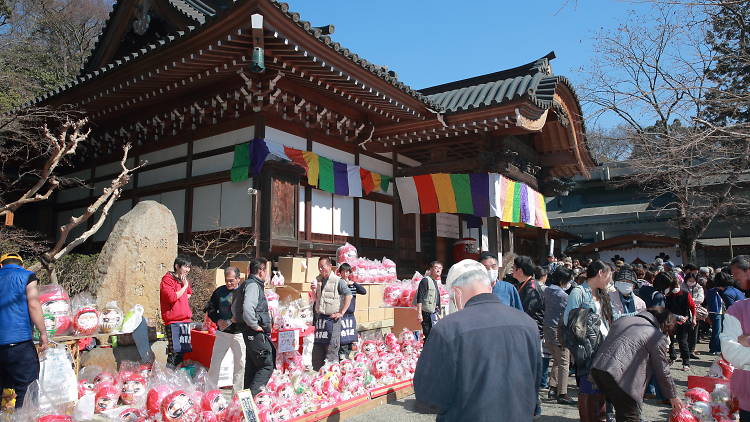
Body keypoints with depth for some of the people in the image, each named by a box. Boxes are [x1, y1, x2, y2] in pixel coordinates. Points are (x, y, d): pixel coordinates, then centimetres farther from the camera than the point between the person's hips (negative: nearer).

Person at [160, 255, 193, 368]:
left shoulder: (183, 280, 16)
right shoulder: (167, 279, -8)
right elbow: (172, 297, -23)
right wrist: (184, 286, -13)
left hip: (185, 320, 8)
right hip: (173, 322, -8)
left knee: (186, 350, 13)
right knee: (175, 351, -9)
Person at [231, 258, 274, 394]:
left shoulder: (251, 284, 16)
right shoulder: (253, 285, -16)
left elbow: (235, 307, 25)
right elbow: (247, 309, -30)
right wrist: (255, 326, -20)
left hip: (251, 333, 11)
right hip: (255, 333, -11)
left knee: (252, 365, 17)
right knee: (267, 365, -9)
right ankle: (252, 394, -12)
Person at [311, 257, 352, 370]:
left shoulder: (338, 281, -8)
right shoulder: (318, 280, 12)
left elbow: (348, 295, -12)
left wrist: (341, 313, -13)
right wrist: (314, 292, -1)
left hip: (332, 318, -7)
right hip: (319, 318, 7)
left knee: (331, 350, -5)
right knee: (317, 349, 12)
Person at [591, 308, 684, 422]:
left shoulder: (623, 319, 21)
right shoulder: (658, 336, 2)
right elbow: (662, 371, 8)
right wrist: (673, 397, 23)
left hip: (597, 367, 7)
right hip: (619, 376, -7)